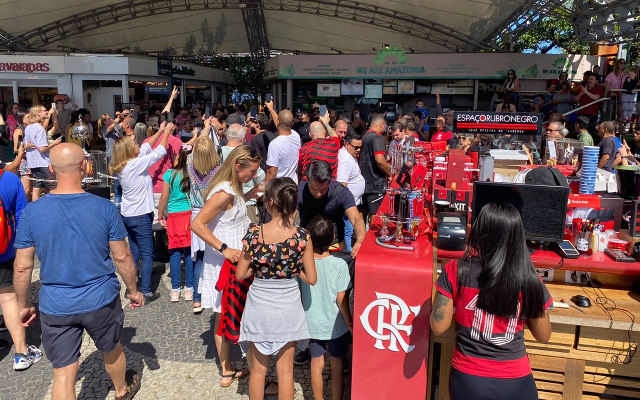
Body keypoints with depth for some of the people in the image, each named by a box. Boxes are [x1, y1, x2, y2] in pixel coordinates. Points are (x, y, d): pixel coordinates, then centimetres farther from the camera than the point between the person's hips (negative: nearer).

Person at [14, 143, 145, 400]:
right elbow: (122, 257, -7)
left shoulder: (31, 212, -11)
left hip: (55, 307, 0)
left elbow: (23, 267, -4)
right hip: (101, 301, 0)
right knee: (111, 349, 26)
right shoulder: (104, 208, -14)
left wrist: (24, 305, 11)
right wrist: (133, 290, 8)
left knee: (63, 374, 9)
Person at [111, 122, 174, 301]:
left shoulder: (122, 165, 4)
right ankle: (146, 292, 3)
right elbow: (159, 152, -13)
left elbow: (146, 148, 13)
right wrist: (166, 132, 1)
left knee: (134, 253, 16)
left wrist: (159, 131, 15)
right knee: (147, 255, 0)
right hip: (140, 216, -8)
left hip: (127, 215, 8)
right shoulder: (136, 164, -19)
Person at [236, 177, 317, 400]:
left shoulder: (254, 233, -15)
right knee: (285, 371, 15)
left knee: (258, 369, 18)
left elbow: (240, 274, -7)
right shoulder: (302, 237, -15)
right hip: (288, 308, 0)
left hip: (259, 306, 0)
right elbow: (311, 279, -9)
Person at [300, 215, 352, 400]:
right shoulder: (340, 265, -20)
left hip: (312, 324, 2)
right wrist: (350, 323, 0)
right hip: (335, 325, -2)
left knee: (317, 365, 17)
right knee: (337, 366, 16)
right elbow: (341, 300, -15)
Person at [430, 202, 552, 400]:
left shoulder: (455, 271, -15)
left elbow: (438, 327, -9)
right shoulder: (530, 280, -12)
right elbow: (543, 336, 1)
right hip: (515, 382, 0)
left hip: (467, 379, 0)